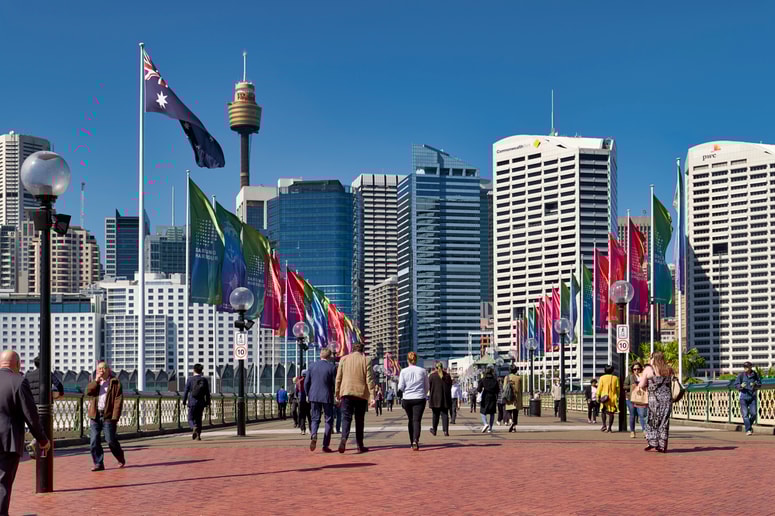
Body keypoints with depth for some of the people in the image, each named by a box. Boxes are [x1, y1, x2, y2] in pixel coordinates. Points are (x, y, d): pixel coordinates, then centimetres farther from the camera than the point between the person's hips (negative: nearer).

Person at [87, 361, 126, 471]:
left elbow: (118, 401, -6)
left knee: (111, 440, -3)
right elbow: (88, 392, -2)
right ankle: (98, 464, 7)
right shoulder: (95, 383, 17)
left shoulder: (115, 383, 1)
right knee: (94, 441, -1)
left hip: (108, 416, -5)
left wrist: (115, 417, -13)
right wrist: (96, 380, -9)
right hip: (95, 416, 5)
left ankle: (121, 459, 19)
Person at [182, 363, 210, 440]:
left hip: (192, 402, -3)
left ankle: (194, 428, -27)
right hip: (201, 402, 3)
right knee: (199, 419, 14)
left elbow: (186, 391, -4)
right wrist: (208, 403, 10)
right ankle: (198, 435, 12)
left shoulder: (190, 379, -5)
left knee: (191, 419, 4)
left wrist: (184, 402, 4)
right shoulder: (204, 380, 2)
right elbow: (207, 393, 3)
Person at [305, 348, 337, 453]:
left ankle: (313, 436, -18)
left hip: (314, 396, 3)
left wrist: (308, 394, 18)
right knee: (329, 420, 7)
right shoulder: (332, 367, -6)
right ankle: (325, 445, 3)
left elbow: (306, 382, 6)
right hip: (327, 397, -3)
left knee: (315, 418, 11)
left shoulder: (312, 366, 4)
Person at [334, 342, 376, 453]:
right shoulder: (366, 361, 1)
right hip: (361, 394, 0)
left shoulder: (344, 359, 5)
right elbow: (369, 380, -4)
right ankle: (360, 445, 13)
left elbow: (338, 378, 6)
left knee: (346, 417, -4)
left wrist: (337, 394, 14)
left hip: (346, 393, 0)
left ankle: (344, 438, -30)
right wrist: (372, 397, -4)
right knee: (359, 420, 10)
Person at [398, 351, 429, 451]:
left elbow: (400, 387, -3)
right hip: (419, 399, -1)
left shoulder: (403, 371, -3)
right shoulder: (422, 371, -1)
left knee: (410, 420, 16)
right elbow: (427, 387, 5)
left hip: (407, 399, 1)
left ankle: (412, 442, 21)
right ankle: (415, 440, -25)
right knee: (417, 420, -5)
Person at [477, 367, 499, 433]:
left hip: (485, 398, -2)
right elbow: (498, 390, 1)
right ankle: (490, 428, 7)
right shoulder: (495, 381, 0)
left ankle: (485, 424, -23)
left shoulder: (483, 380, -5)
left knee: (483, 412, 4)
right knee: (492, 413, 11)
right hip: (493, 398, 2)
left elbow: (479, 389, -8)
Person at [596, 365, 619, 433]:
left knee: (604, 411, 16)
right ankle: (609, 427, -1)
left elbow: (599, 388, -4)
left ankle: (604, 425, 5)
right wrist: (618, 397, 12)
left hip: (604, 397, 0)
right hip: (613, 398, 0)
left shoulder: (602, 378, -3)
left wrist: (598, 396, 3)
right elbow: (618, 388, 3)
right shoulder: (615, 378, 1)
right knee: (611, 413, 3)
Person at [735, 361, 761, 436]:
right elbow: (736, 385, -4)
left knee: (753, 414, -3)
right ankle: (748, 430, -5)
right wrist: (741, 386, -26)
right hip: (743, 396, -1)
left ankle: (750, 425, 24)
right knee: (745, 414, -8)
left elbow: (759, 385, 6)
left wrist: (755, 385, -16)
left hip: (752, 396, 2)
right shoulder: (741, 375, -4)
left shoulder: (755, 375, 1)